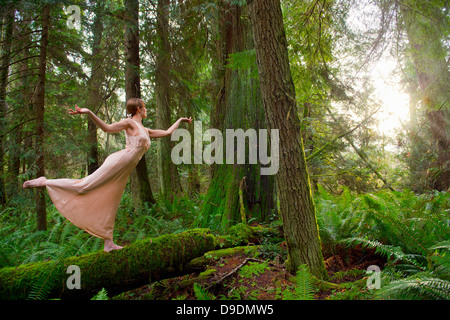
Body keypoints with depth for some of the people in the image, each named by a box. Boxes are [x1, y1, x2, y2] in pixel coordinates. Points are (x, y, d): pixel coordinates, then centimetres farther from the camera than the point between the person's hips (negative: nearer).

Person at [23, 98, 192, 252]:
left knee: (110, 205, 7)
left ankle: (108, 243, 7)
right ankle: (44, 182, 3)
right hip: (117, 163, -8)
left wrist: (180, 120, 40)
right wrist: (89, 113, -20)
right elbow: (107, 128, -9)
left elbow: (167, 132, 33)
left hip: (122, 173, 8)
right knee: (84, 186, -13)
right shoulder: (129, 122, 2)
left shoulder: (145, 130, 24)